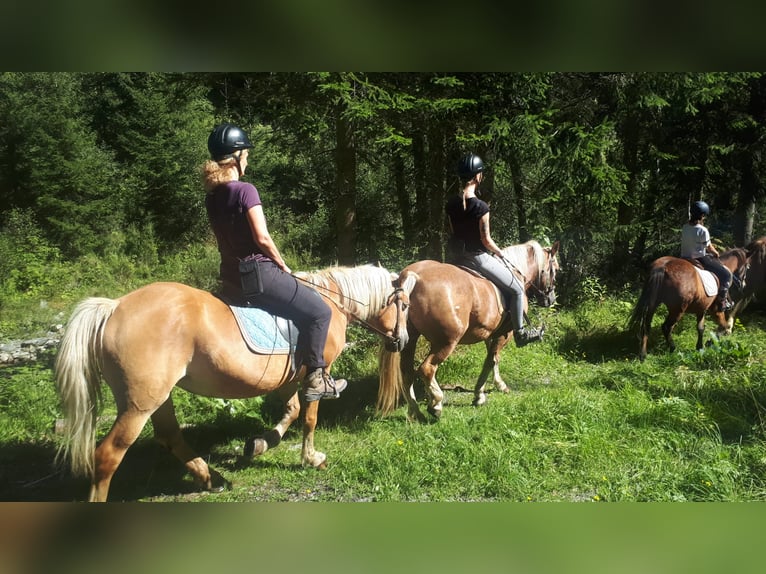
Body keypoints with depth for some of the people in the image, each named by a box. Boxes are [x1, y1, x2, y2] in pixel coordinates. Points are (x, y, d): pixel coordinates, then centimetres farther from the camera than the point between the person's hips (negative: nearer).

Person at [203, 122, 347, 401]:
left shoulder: (212, 197, 10)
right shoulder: (245, 190, -15)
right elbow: (262, 238, -19)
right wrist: (283, 265, -2)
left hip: (231, 278, 9)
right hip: (258, 273, -9)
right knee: (319, 310, 1)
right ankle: (315, 378, 3)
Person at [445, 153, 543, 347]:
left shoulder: (451, 203, 0)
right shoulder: (481, 207, -20)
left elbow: (453, 232, 8)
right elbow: (486, 239, -17)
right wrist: (501, 254, -1)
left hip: (457, 257, 7)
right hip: (478, 257, -7)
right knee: (517, 289, 9)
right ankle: (519, 333, 16)